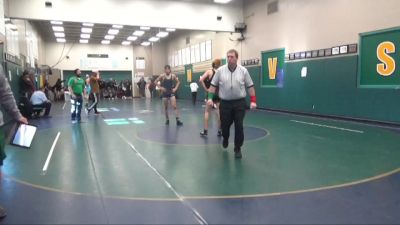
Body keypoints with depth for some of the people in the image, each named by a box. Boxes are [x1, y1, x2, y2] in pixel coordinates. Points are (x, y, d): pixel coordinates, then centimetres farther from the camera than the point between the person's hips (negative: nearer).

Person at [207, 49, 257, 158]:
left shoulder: (243, 71, -1)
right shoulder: (220, 70, 0)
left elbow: (250, 86, 3)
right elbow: (213, 85, 5)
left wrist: (253, 100, -4)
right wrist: (210, 98, -5)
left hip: (239, 103, -1)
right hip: (225, 103, 1)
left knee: (239, 126, -2)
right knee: (224, 125, 9)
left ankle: (238, 148, 14)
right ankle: (225, 138, 43)